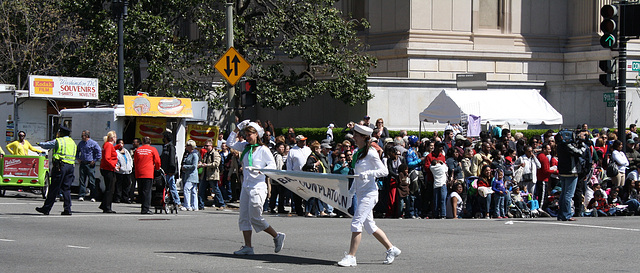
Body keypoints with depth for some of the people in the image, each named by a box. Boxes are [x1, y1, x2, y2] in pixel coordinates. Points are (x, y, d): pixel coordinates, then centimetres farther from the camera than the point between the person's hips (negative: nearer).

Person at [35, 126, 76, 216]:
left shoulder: (58, 141, -1)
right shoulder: (72, 142, 19)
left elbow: (46, 145, 8)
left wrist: (40, 143, 31)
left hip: (60, 166, -6)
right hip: (70, 166, 6)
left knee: (54, 188, -4)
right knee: (66, 188, 8)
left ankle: (46, 208, 0)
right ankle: (68, 209, 1)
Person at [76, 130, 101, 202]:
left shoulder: (93, 143, -6)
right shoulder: (81, 143, 13)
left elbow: (99, 153, -7)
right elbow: (77, 151, 30)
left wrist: (94, 161, -8)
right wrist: (78, 158, 16)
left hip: (90, 164, -5)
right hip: (82, 164, 5)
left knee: (92, 181, -3)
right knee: (82, 180, 1)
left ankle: (93, 197, 1)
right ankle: (81, 195, 1)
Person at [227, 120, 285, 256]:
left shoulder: (263, 149, -7)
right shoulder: (245, 147, 11)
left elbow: (272, 165, -9)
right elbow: (230, 143, 16)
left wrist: (258, 170, -23)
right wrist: (238, 128, 7)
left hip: (257, 187, -8)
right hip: (246, 186, 8)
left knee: (255, 218, -8)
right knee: (244, 217, 3)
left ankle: (277, 236, 8)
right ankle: (248, 247, 6)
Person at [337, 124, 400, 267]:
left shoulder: (371, 153, -12)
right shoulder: (358, 153, 14)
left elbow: (384, 171, -13)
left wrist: (368, 173, -26)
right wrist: (351, 190, 19)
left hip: (369, 193, -9)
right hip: (360, 193, 9)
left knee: (356, 223, -14)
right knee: (369, 225, 13)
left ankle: (351, 257, -15)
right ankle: (391, 249, 23)